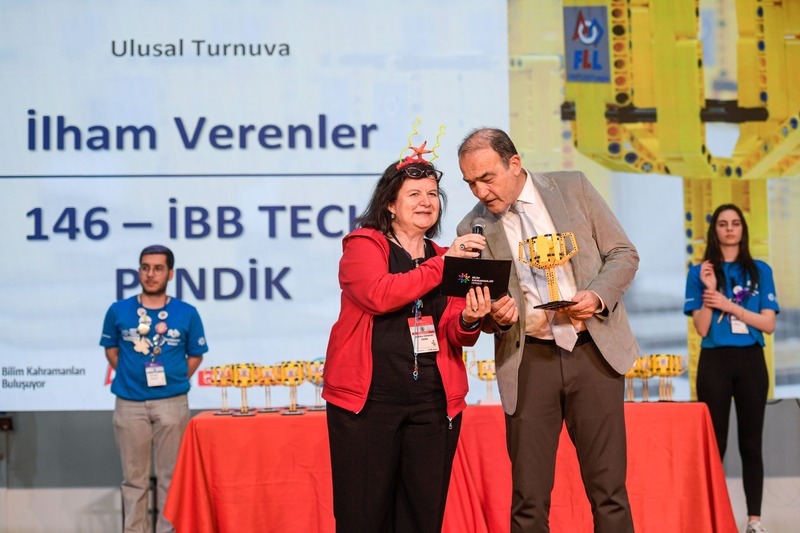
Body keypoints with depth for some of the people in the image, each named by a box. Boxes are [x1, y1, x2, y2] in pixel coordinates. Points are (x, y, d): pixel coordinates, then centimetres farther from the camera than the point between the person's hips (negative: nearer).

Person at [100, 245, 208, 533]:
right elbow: (111, 349, 15)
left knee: (170, 476, 3)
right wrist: (130, 376, 5)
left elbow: (195, 355, 10)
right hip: (129, 403, 1)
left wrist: (175, 380, 0)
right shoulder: (118, 311, 2)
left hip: (172, 403, -1)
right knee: (134, 477, 6)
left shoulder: (186, 314, 0)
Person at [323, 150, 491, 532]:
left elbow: (455, 335, 9)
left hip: (433, 403, 4)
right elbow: (379, 295, -17)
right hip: (368, 400, -4)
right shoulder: (363, 244, 3)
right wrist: (441, 265, -16)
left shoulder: (448, 258, 17)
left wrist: (469, 320, -14)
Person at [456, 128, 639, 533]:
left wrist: (598, 296, -12)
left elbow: (623, 253, 6)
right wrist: (495, 315, -12)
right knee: (529, 500, 1)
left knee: (608, 492, 1)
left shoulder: (573, 188, 3)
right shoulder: (473, 229, 4)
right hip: (529, 362, 1)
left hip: (594, 350, 0)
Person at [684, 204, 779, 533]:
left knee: (751, 443, 3)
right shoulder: (699, 273, 4)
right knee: (715, 442, 1)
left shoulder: (760, 271, 7)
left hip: (750, 361, 1)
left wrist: (729, 305, -11)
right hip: (715, 362, -1)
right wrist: (710, 291, -15)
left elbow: (768, 324, -1)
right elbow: (701, 329, -3)